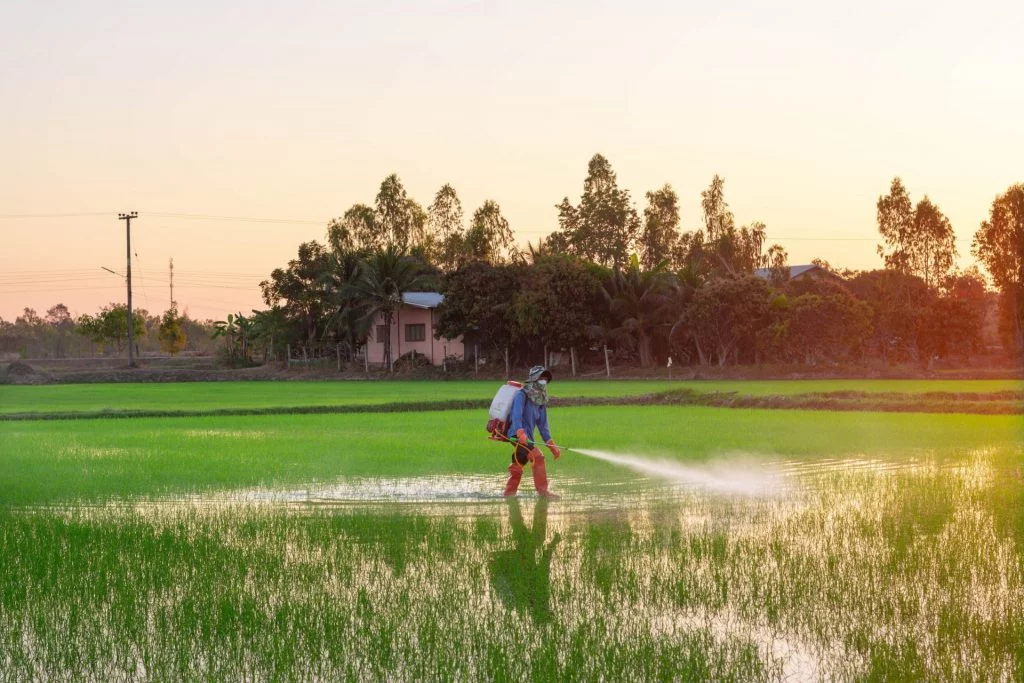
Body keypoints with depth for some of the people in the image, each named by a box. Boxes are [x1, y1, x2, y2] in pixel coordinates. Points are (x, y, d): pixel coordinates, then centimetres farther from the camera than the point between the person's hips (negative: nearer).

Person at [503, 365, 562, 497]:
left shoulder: (540, 401, 15)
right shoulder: (522, 395, -10)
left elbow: (543, 425, 18)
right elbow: (516, 415, -25)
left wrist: (552, 445, 12)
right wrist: (520, 433, -40)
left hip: (526, 437, 9)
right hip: (517, 434, -9)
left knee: (518, 465, 16)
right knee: (537, 457, -20)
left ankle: (509, 492, 28)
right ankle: (542, 490, -20)